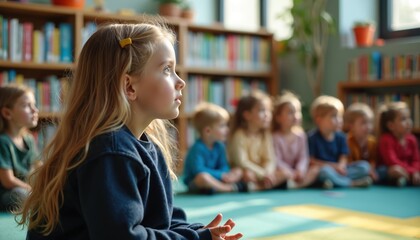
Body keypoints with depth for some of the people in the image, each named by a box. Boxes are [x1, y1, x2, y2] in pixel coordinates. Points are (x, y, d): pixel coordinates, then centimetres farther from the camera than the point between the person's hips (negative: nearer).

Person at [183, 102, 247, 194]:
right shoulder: (197, 148, -19)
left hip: (215, 179, 8)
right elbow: (199, 170, -28)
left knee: (238, 171, -2)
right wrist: (222, 175, -27)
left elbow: (224, 166, 2)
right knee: (203, 176, -40)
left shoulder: (219, 146, 4)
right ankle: (230, 188, -23)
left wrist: (226, 175, -22)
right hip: (195, 183, -7)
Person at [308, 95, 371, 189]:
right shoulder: (312, 137, -10)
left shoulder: (340, 137, 7)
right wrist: (332, 166, -17)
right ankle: (353, 183, -21)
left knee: (364, 165, -8)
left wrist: (340, 166, -19)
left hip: (338, 170, 6)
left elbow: (343, 157, 5)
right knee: (325, 171, -40)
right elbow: (310, 160, -11)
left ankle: (335, 179, -24)